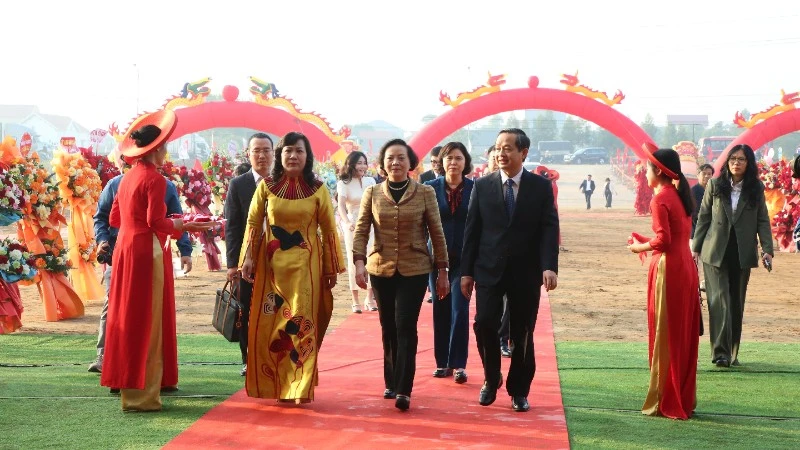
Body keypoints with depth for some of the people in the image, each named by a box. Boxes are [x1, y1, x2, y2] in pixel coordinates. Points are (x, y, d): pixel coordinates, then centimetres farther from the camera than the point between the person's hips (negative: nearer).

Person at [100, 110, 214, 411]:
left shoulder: (128, 178, 12)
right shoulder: (155, 179, -13)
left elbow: (115, 218, 16)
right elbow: (157, 222, -18)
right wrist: (183, 226, -4)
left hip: (125, 249, 9)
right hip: (147, 253, -9)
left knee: (128, 317, 16)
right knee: (146, 321, -3)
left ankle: (126, 380, 26)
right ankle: (141, 394, 0)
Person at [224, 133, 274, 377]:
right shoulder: (238, 185, 2)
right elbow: (232, 227, -1)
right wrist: (232, 263, -7)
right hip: (247, 260, 0)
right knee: (246, 313, 6)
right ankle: (249, 361, 17)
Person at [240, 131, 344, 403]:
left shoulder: (318, 190, 1)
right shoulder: (266, 187, 3)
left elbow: (328, 230, 3)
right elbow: (253, 224, 6)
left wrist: (332, 268, 3)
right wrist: (248, 258, -1)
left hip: (305, 265, -1)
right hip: (271, 264, 1)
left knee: (301, 324, -3)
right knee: (268, 325, 4)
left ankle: (300, 388, 3)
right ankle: (272, 385, 18)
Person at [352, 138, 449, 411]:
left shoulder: (425, 193, -1)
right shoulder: (372, 194, 3)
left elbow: (437, 233, 2)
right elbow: (361, 231, 0)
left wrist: (442, 270, 2)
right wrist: (359, 261, -14)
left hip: (414, 271, -2)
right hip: (381, 270, 2)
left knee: (405, 327, -11)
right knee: (388, 329, 10)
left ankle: (403, 390, -11)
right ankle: (391, 383, 23)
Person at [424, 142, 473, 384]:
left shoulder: (475, 189, -1)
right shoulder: (431, 188, 1)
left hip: (464, 258, -1)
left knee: (459, 310, -6)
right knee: (440, 310, 7)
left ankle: (458, 364, 0)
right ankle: (442, 362, 15)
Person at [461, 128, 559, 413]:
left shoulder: (541, 187, 1)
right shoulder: (482, 186, 4)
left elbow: (549, 229, -5)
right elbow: (472, 231, 4)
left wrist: (549, 266, -18)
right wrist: (467, 271, 1)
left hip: (526, 273, 0)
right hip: (489, 271, 1)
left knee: (522, 334, 5)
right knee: (485, 325, -9)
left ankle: (519, 390, 20)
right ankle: (491, 379, 16)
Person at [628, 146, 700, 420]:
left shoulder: (660, 199, -13)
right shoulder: (680, 195, 12)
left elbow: (663, 239, -19)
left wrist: (642, 247, -3)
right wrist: (647, 241, 15)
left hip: (667, 268, -8)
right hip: (686, 266, 8)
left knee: (665, 337, -1)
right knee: (683, 335, 13)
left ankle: (666, 402, 5)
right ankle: (684, 399, 21)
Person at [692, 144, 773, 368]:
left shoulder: (756, 189, 6)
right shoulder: (715, 185, 3)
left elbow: (763, 220, 6)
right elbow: (703, 217, 6)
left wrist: (767, 249, -6)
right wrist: (696, 247, 4)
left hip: (742, 254, 2)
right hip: (715, 252, -2)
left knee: (736, 303, 7)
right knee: (719, 300, -11)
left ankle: (732, 352, 16)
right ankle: (720, 352, -14)